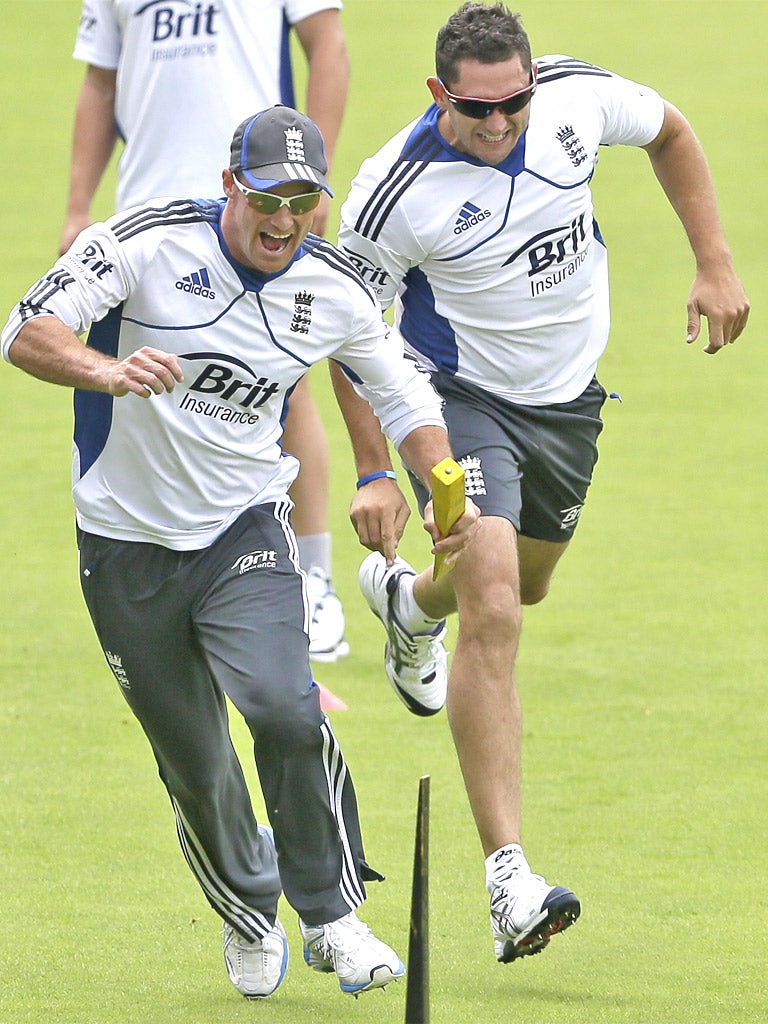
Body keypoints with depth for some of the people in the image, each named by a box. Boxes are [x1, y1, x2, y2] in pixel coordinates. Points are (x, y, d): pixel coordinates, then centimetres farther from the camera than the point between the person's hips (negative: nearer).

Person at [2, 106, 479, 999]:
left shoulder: (335, 290, -5)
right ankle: (248, 916, 33)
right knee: (192, 761, 6)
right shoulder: (148, 242, -17)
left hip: (245, 529, 1)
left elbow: (402, 396, 12)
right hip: (127, 542, -1)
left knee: (285, 709, -24)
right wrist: (107, 370, -45)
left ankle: (332, 916, -7)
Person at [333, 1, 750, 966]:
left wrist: (715, 266, 4)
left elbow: (669, 132, 6)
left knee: (526, 584, 25)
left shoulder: (579, 94, -17)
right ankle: (508, 878, -26)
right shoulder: (395, 192, -27)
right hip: (461, 399, -5)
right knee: (493, 613, -23)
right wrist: (375, 472, -15)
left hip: (570, 395, 6)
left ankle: (407, 602, 64)